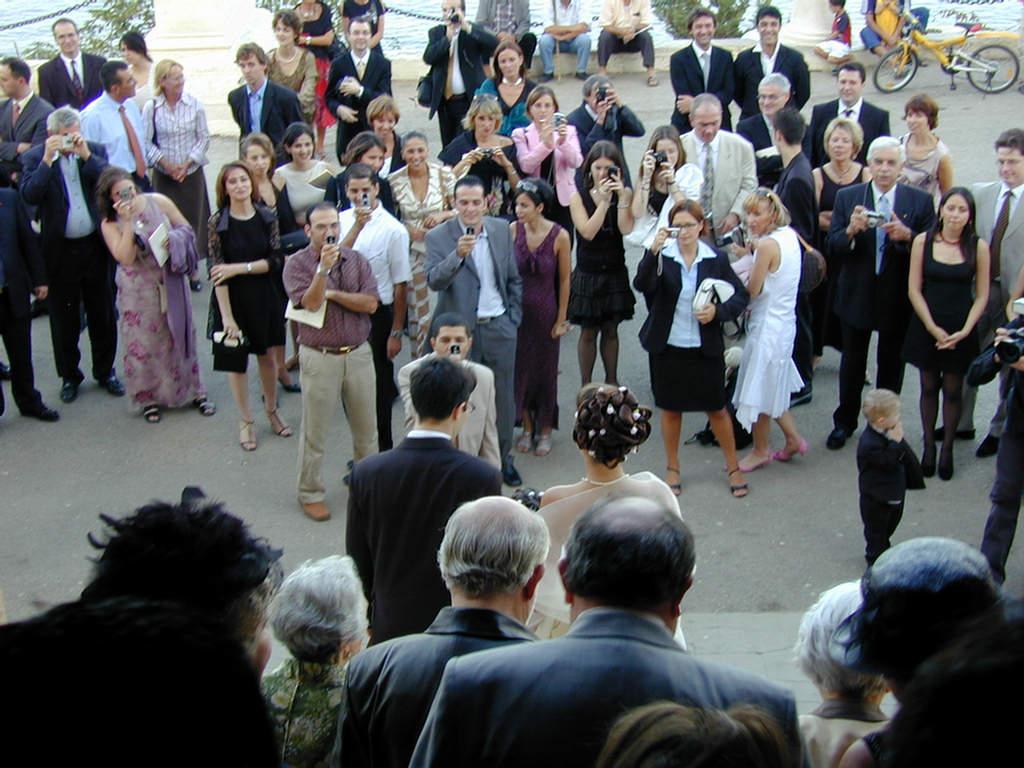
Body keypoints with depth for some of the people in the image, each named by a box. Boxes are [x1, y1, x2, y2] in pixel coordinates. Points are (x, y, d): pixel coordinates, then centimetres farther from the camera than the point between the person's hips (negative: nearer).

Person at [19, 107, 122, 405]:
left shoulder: (95, 151, 0)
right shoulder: (35, 158, -6)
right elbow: (28, 195, -20)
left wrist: (87, 155, -22)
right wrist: (47, 159, -25)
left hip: (94, 244, 2)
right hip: (59, 249, -2)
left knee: (102, 313, 13)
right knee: (64, 318, 11)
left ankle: (105, 371, 29)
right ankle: (69, 375, 26)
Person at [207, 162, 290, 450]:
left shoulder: (267, 217, -4)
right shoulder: (218, 222, -11)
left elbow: (275, 261, -8)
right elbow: (217, 272, -14)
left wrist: (239, 268, -19)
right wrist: (227, 316, -18)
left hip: (263, 296, 2)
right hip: (232, 298, -2)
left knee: (267, 356, 15)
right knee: (235, 359, 8)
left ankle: (272, 411, 35)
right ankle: (245, 421, 23)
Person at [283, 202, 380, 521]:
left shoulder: (356, 260, 4)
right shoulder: (297, 264, -4)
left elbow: (371, 304, -6)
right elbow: (310, 303, -19)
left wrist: (332, 294, -11)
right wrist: (323, 268, -29)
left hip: (358, 353, 3)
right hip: (319, 357, -3)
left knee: (366, 428, 13)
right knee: (315, 432, 5)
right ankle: (310, 494, 17)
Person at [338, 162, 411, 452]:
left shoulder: (392, 229, -11)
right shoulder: (342, 220, 2)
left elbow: (401, 285, -10)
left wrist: (396, 332, -10)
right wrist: (357, 226, -25)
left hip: (376, 316, -4)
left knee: (378, 386, 5)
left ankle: (383, 452, 21)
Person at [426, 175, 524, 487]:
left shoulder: (502, 230, 4)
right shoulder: (438, 237, -8)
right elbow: (434, 281, -21)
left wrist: (514, 317, 8)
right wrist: (458, 255, -35)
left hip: (499, 329, 3)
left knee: (503, 398, 12)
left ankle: (503, 458, 28)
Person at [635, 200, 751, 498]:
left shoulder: (716, 258, -5)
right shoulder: (661, 256, -8)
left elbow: (741, 296, 0)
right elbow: (642, 286, -24)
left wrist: (717, 311, -19)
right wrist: (652, 252, -37)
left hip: (706, 348, 0)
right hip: (667, 347, 0)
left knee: (717, 408, 10)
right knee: (670, 408, 14)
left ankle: (733, 467, 27)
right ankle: (672, 470, 30)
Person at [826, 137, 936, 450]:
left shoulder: (919, 201, -5)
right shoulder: (847, 197, -3)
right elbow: (833, 245, -7)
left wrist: (907, 235, -27)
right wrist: (851, 230, -27)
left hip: (897, 297, 0)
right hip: (857, 293, 1)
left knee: (891, 363, 13)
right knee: (852, 361, 13)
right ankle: (844, 422, 29)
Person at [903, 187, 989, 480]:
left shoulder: (978, 247, -7)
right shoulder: (923, 241, -6)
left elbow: (982, 295, -2)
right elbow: (914, 289, -3)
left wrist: (964, 331, -12)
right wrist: (933, 328, -9)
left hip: (961, 331, -1)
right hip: (926, 327, 1)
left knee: (952, 391, 8)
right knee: (929, 388, 11)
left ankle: (947, 449, 22)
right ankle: (928, 446, 24)